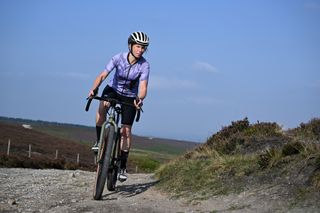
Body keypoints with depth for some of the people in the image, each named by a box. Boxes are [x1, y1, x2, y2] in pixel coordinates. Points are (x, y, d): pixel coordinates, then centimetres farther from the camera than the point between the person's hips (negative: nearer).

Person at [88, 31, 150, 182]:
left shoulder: (144, 65, -21)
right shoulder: (118, 58, -21)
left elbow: (143, 87, -29)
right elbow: (102, 75, -27)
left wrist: (139, 99, -51)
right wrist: (93, 89, -44)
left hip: (130, 97, 0)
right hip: (113, 89, 0)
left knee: (126, 130, -7)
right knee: (103, 105, -35)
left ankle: (123, 166, 5)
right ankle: (99, 140, -19)